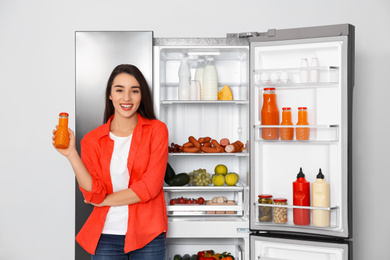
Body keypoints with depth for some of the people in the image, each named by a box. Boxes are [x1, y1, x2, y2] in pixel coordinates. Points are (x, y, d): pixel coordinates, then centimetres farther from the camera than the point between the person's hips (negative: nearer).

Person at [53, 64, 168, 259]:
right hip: (106, 236, 2)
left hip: (147, 236, -1)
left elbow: (150, 187, -10)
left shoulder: (156, 130, -2)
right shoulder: (92, 139, 4)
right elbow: (94, 193, -5)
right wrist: (71, 154, -13)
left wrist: (104, 200, -4)